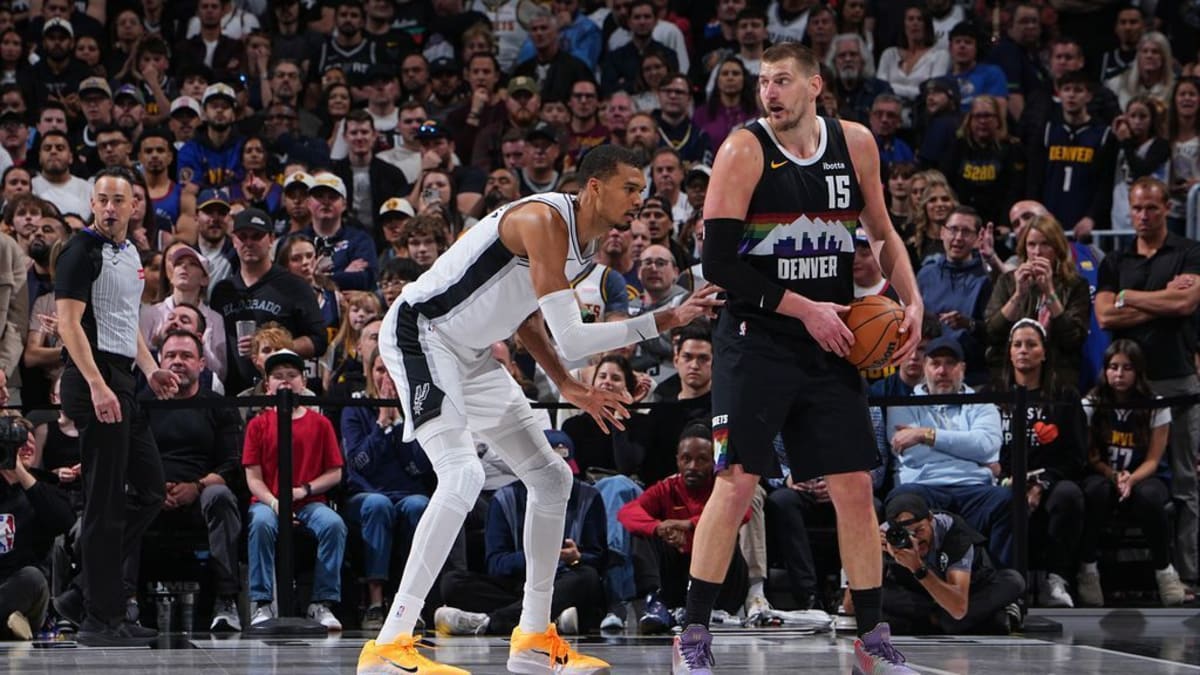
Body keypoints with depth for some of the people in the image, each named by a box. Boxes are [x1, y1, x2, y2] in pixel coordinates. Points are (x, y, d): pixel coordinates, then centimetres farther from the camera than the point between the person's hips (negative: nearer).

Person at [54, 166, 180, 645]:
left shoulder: (130, 255, 18)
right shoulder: (82, 252, -9)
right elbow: (69, 323, -16)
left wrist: (150, 370, 14)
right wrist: (97, 385, -24)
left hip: (123, 382, 9)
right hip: (95, 382, -9)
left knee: (150, 491, 11)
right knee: (105, 501, -8)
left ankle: (93, 581, 17)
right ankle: (100, 619, -5)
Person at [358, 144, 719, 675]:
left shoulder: (586, 242, 7)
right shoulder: (543, 220, -24)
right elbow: (570, 339, -28)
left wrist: (566, 386, 13)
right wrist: (664, 322, -25)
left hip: (471, 353, 11)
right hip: (419, 331, -11)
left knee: (551, 478, 11)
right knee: (463, 476, -26)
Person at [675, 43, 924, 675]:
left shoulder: (855, 144, 4)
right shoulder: (744, 150, -11)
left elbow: (882, 234, 18)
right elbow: (717, 261, -15)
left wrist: (912, 301, 3)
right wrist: (803, 308, -16)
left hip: (830, 343, 5)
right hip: (756, 338, -4)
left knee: (855, 487, 4)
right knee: (737, 482, -11)